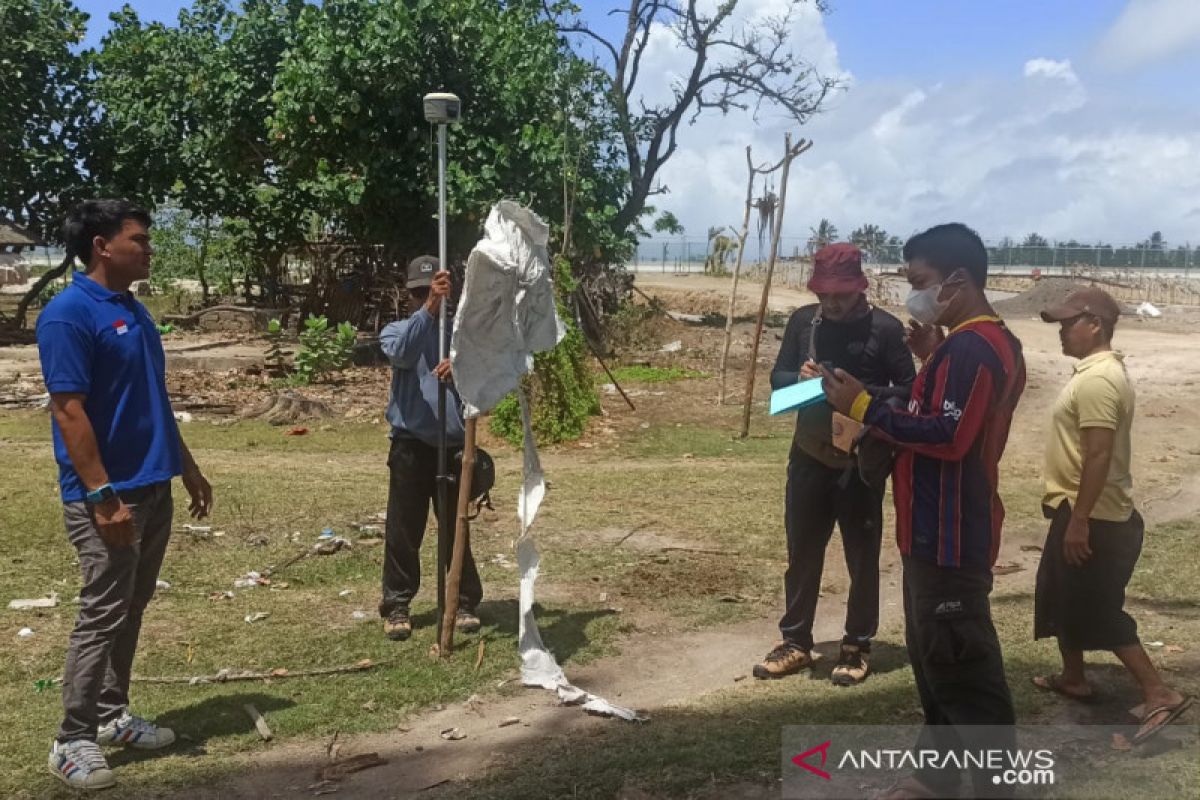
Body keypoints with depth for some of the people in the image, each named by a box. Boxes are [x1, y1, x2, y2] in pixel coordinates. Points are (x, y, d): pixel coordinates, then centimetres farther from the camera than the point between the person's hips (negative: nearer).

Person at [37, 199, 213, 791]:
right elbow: (68, 411, -19)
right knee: (103, 615, -3)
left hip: (152, 487, 8)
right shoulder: (68, 314, -15)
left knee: (131, 611, 15)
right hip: (109, 494, -8)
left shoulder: (134, 310, 12)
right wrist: (102, 496, -22)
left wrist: (188, 468, 19)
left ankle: (112, 715, 28)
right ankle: (73, 740, 10)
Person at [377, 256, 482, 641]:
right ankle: (397, 605, 16)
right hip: (411, 446, -1)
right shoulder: (395, 331, 3)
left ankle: (464, 602, 20)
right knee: (403, 531, 4)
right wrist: (429, 308, -33)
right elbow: (402, 353, -22)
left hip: (454, 446, 1)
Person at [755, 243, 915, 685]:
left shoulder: (886, 328, -9)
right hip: (808, 455, 4)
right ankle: (796, 642, 25)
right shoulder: (803, 320, 2)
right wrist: (799, 378, -16)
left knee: (862, 557, 9)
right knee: (801, 553, 12)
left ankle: (857, 646, 23)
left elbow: (909, 391, -9)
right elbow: (777, 377, 7)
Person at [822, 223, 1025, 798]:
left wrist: (864, 407, -22)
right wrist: (930, 359, 10)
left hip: (948, 536, -11)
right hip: (943, 530, 11)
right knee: (934, 656, 19)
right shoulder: (988, 342, 14)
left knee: (961, 665, -2)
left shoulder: (970, 348, -20)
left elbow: (948, 436, -27)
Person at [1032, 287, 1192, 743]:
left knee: (1098, 611, -4)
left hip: (1094, 518, -11)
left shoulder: (1097, 380, -22)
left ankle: (1159, 694, 2)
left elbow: (1099, 455, -27)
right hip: (1084, 510, 11)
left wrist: (1079, 521, -26)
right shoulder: (1099, 372, 11)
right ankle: (1073, 677, 34)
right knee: (1062, 599, 21)